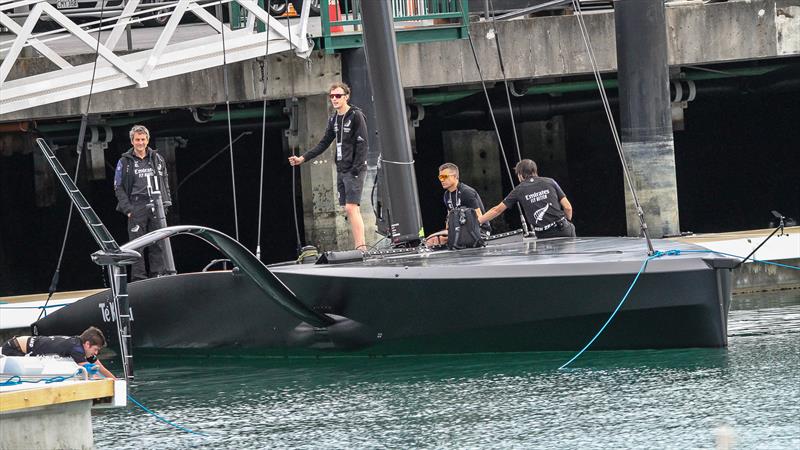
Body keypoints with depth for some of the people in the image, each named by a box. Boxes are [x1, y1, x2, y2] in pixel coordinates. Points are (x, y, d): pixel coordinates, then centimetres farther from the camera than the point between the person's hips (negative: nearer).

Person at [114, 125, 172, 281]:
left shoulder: (157, 159, 14)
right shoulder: (125, 162, 5)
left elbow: (164, 183, 20)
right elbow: (119, 187, 4)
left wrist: (165, 202, 8)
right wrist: (127, 208, -6)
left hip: (156, 208, 3)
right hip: (136, 208, -3)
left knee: (158, 244, 1)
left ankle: (158, 275, 6)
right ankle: (138, 278, -5)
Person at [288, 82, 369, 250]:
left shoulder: (356, 116, -8)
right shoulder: (334, 119, 14)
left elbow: (362, 144, -13)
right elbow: (324, 144, 20)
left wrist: (356, 169, -19)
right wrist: (303, 158, 12)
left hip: (354, 170, -8)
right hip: (341, 171, 8)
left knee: (351, 208, -16)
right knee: (349, 210, 5)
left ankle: (361, 247, -18)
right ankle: (359, 248, 5)